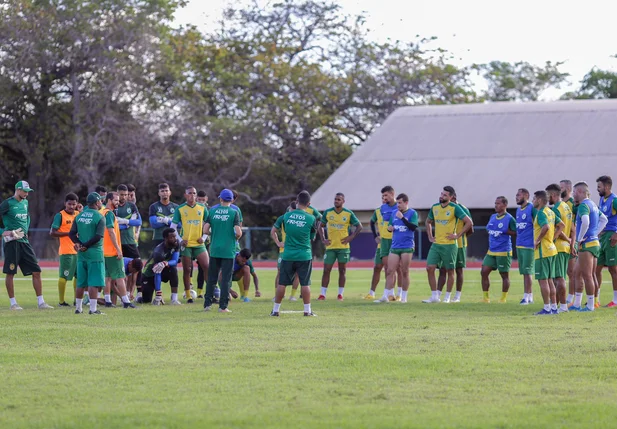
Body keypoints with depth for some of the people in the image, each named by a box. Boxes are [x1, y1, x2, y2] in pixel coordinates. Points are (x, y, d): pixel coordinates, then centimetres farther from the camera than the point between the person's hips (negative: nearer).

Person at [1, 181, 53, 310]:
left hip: (24, 241, 7)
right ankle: (13, 303, 8)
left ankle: (41, 302, 5)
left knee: (36, 271, 2)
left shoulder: (25, 202, 13)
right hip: (12, 241, -7)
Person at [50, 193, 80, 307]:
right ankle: (61, 301, 1)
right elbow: (52, 232, -12)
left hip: (78, 250, 7)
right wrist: (68, 233, -17)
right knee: (64, 276, -4)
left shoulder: (79, 215, 12)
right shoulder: (60, 215, -7)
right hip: (66, 251, -7)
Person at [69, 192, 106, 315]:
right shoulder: (99, 217, -9)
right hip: (95, 253, -6)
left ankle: (78, 308, 16)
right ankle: (93, 308, -7)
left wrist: (78, 243, -5)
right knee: (94, 282, -4)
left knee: (81, 283, 12)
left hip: (81, 254, 6)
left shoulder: (79, 216, 9)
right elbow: (98, 236, -16)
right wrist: (86, 245, -9)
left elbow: (72, 233, 5)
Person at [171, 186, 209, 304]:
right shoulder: (180, 209, 1)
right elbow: (173, 227, 4)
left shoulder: (202, 208, 6)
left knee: (207, 267, -8)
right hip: (186, 244, -1)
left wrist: (204, 237, 0)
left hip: (199, 244, 1)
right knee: (187, 270, 2)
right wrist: (180, 239, -6)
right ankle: (188, 296, 9)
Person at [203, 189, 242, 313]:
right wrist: (236, 237, 9)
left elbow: (205, 230, -1)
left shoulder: (212, 211, 2)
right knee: (226, 279, 2)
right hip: (228, 251, -3)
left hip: (214, 250, 3)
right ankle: (223, 306, 1)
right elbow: (238, 232, -13)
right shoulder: (234, 213, -6)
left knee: (211, 278, 12)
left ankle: (207, 304, 13)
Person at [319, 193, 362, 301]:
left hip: (343, 246, -1)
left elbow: (359, 226, 5)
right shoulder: (328, 213, 3)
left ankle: (340, 294, 9)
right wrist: (323, 239, 3)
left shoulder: (349, 214, -1)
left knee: (342, 270, 3)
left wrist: (351, 237, -5)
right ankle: (322, 294, 1)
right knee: (326, 270, -3)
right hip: (330, 247, 1)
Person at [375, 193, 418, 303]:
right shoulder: (394, 213, 12)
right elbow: (390, 226, 22)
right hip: (394, 247, 5)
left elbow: (413, 227, -17)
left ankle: (404, 297, 10)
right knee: (390, 271, 0)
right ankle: (386, 296, 1)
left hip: (407, 247, -5)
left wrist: (402, 218, -21)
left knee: (404, 272, 2)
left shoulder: (412, 213, -4)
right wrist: (389, 228, -1)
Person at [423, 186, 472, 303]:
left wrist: (458, 235, -11)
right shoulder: (435, 207, 8)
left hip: (449, 245, -5)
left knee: (450, 271, 3)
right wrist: (430, 236, 14)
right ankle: (434, 296, 4)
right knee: (429, 268, -3)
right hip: (436, 244, 5)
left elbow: (468, 222, -11)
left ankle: (447, 297, 11)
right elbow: (428, 222, 25)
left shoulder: (455, 208, -9)